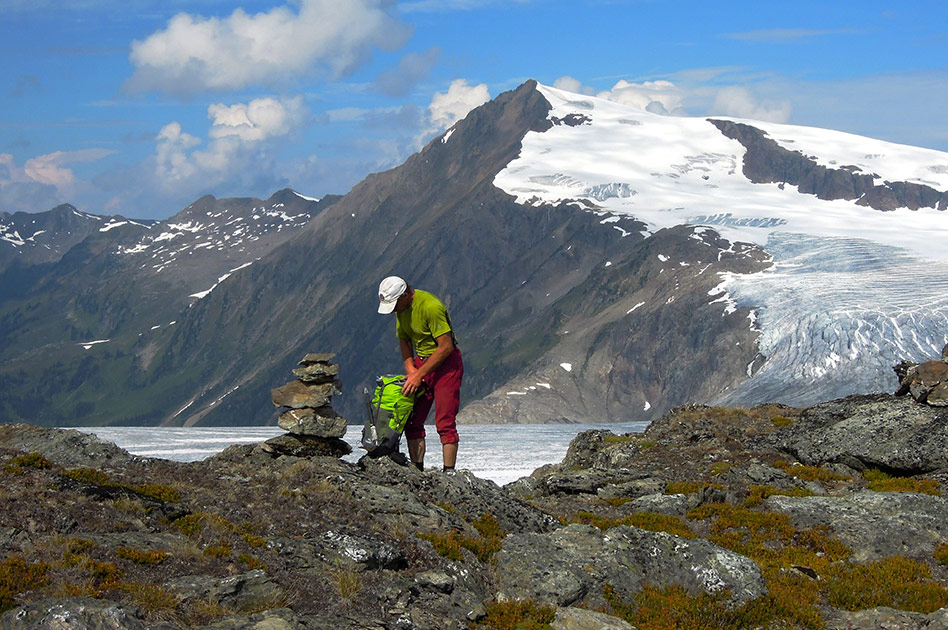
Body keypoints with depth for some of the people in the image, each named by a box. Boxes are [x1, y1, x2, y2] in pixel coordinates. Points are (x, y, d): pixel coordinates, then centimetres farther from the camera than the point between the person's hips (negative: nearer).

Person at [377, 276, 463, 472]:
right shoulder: (402, 307, 2)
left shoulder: (431, 306, -24)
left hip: (446, 363, -8)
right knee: (412, 420, 1)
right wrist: (410, 369, -3)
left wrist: (419, 375, -21)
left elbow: (446, 347, -24)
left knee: (445, 423, -12)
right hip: (421, 361, 8)